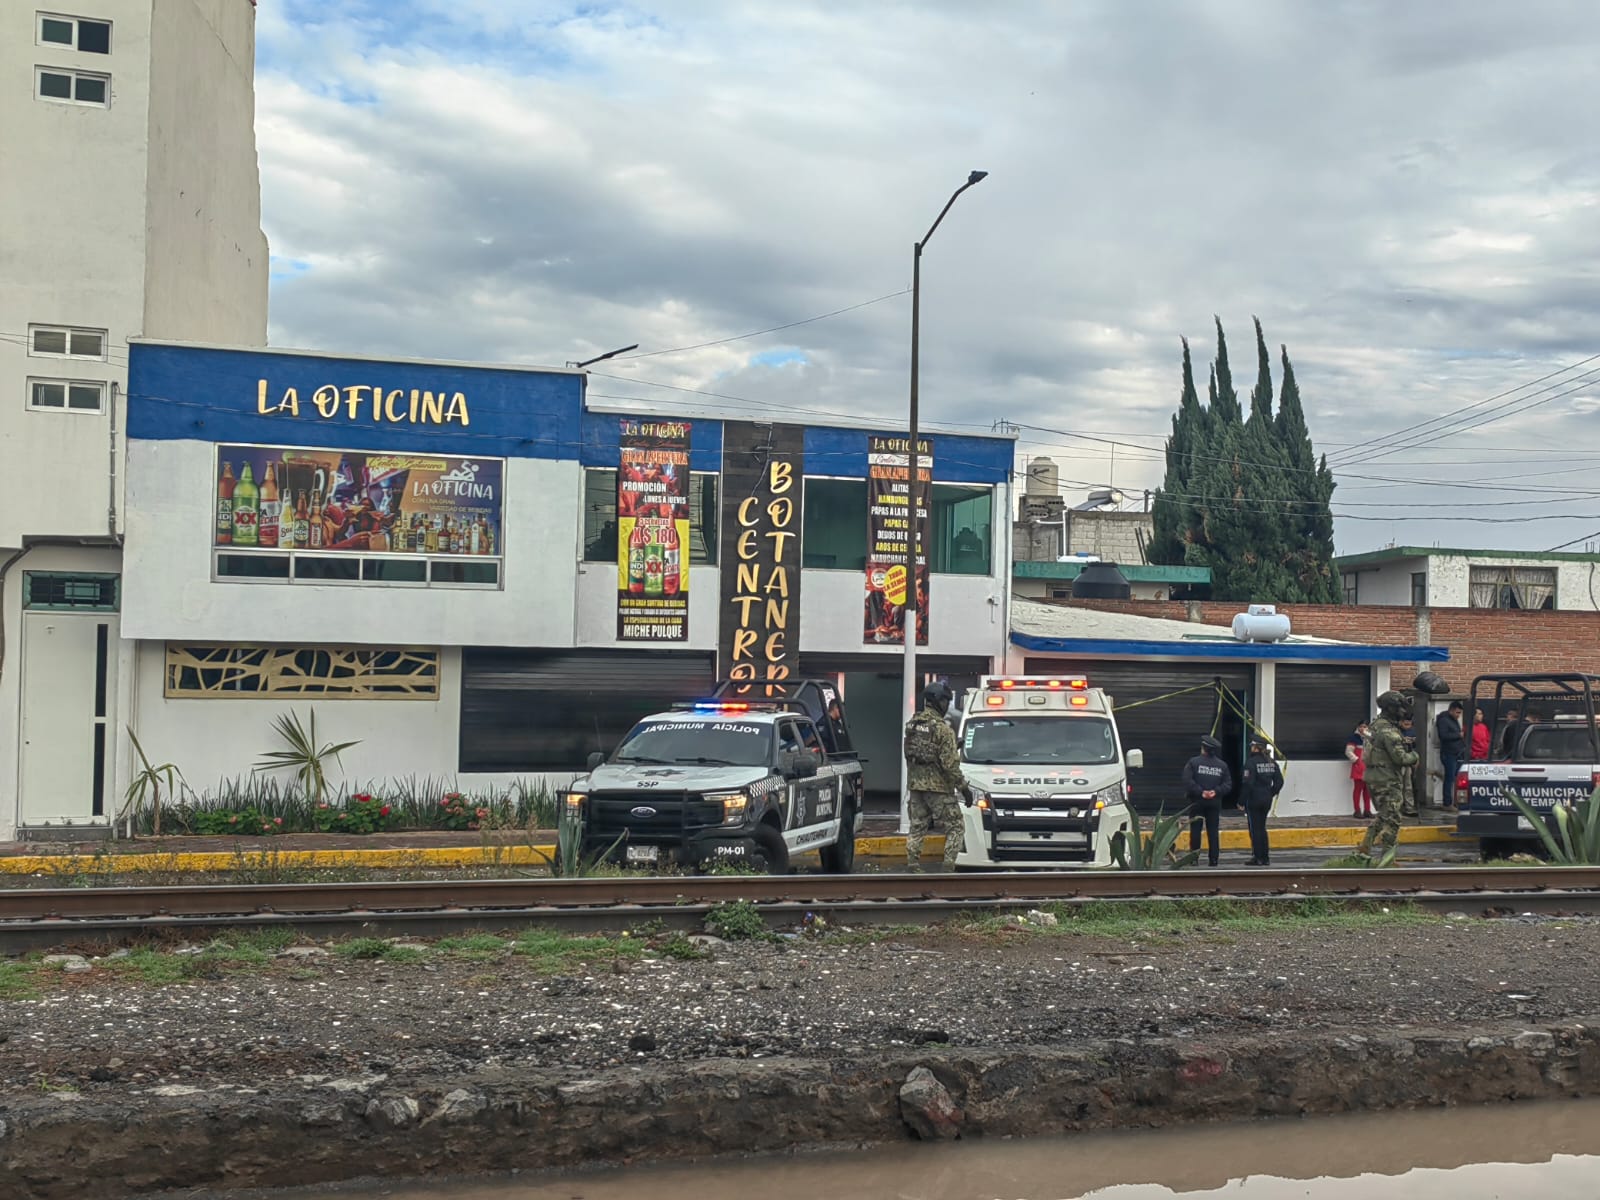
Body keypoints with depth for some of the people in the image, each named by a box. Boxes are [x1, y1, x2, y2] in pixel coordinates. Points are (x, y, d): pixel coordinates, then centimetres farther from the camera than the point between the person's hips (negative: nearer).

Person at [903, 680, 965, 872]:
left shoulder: (911, 724, 7)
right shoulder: (942, 728, -17)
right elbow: (950, 763, -18)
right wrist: (962, 786, -10)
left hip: (914, 784, 7)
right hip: (938, 787, -7)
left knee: (917, 827, 12)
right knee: (954, 827, 2)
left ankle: (912, 866, 12)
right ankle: (948, 867, -5)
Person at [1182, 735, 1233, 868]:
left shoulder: (1193, 762, -7)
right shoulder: (1222, 765, 4)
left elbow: (1188, 781, -15)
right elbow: (1228, 784, -2)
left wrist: (1200, 792, -12)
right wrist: (1216, 791, -8)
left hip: (1197, 802, -3)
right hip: (1215, 803, 3)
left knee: (1195, 830, 3)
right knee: (1213, 832, 6)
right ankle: (1213, 859, 4)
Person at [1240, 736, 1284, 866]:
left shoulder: (1251, 762, -15)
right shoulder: (1271, 762, 7)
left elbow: (1247, 783, -19)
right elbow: (1279, 781, 9)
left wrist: (1242, 801, -13)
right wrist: (1271, 794, 16)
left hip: (1253, 800, -7)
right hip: (1267, 800, 7)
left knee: (1255, 829, 0)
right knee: (1262, 828, 16)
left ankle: (1257, 858, 1)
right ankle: (1265, 858, 18)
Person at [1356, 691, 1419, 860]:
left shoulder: (1378, 726, 13)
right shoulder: (1388, 730, -19)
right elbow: (1400, 757, -21)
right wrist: (1414, 756, -2)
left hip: (1377, 779, 10)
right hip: (1387, 782, -10)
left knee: (1383, 818, 20)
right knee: (1392, 821, -5)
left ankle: (1364, 850, 21)